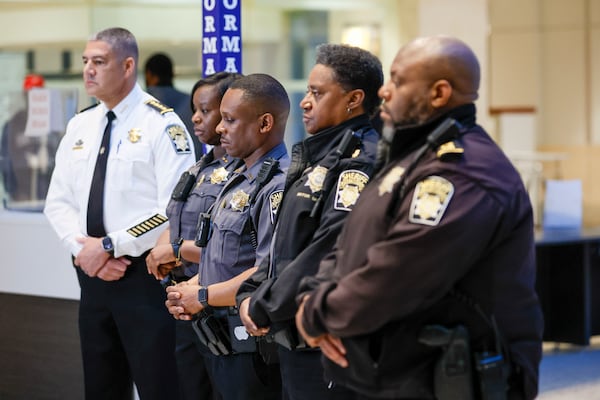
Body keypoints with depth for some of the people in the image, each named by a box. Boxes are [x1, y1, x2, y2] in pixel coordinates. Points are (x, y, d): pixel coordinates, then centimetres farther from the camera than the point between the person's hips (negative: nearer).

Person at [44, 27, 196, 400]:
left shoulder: (161, 124, -9)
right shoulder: (80, 126, 11)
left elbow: (177, 208, -17)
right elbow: (58, 202, 11)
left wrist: (110, 246, -16)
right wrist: (84, 247, -8)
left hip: (144, 277, -6)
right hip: (92, 275, 6)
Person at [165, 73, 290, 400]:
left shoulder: (278, 186, -17)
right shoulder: (239, 181, 15)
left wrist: (203, 297, -15)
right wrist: (188, 290, 3)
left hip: (251, 348, -9)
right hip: (220, 345, 9)